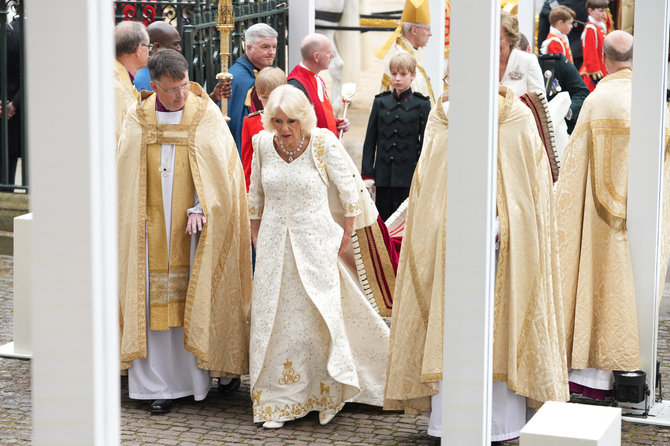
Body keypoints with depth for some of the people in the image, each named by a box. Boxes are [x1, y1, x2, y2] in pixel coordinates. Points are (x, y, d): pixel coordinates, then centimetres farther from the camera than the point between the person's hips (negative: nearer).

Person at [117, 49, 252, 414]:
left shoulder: (206, 115, -1)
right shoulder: (138, 119, 5)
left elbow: (216, 167, -4)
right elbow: (125, 174, 9)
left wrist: (200, 208, -13)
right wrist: (131, 219, 2)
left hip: (193, 225, -2)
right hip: (151, 225, 2)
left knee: (193, 298, 1)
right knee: (154, 301, 1)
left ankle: (195, 377, 11)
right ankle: (160, 384, 6)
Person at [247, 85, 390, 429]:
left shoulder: (323, 143, -12)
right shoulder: (262, 144, -2)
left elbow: (349, 191, -4)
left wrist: (346, 238, -3)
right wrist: (256, 239, 14)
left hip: (315, 243, -3)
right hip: (274, 244, 3)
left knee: (318, 318, 2)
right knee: (274, 319, 3)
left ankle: (326, 396, 19)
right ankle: (278, 402, 13)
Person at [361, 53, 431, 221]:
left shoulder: (422, 104, 0)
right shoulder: (380, 102, 8)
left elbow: (426, 142, 2)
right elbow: (370, 139, 9)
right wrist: (367, 173, 4)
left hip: (408, 175, -3)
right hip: (383, 174, 3)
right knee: (383, 219, 6)